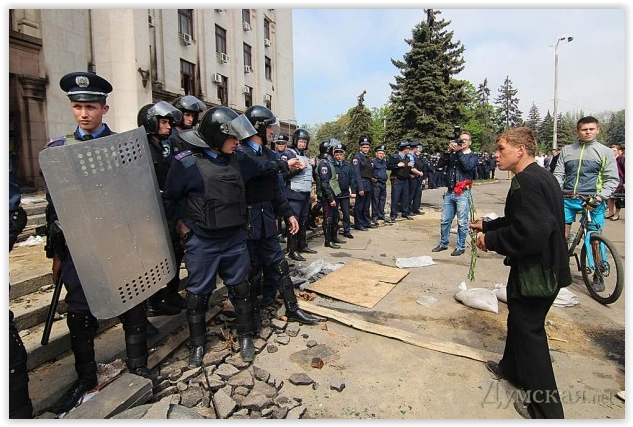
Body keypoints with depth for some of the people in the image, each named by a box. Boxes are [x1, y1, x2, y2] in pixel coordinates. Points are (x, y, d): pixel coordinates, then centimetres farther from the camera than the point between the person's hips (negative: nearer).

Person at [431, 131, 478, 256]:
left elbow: (468, 166, -15)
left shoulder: (473, 156, 5)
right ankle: (443, 244, 23)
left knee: (462, 222, 0)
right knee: (445, 220, 10)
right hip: (449, 192, 4)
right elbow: (441, 163, 0)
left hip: (463, 193, -4)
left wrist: (459, 152, -12)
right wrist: (449, 151, -10)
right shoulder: (453, 154, 14)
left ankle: (461, 247, 12)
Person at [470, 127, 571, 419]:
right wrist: (486, 225, 15)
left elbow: (529, 233, -33)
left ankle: (546, 407, 20)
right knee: (519, 319, 24)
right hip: (543, 265, 10)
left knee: (528, 329, 4)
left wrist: (490, 240, -20)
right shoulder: (539, 176, 8)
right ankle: (512, 368, 45)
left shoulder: (527, 181, -26)